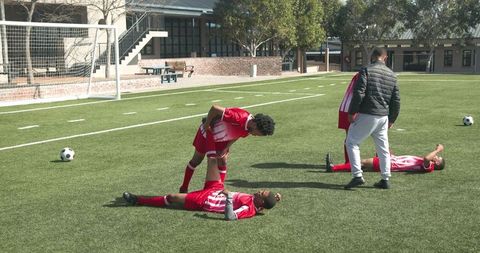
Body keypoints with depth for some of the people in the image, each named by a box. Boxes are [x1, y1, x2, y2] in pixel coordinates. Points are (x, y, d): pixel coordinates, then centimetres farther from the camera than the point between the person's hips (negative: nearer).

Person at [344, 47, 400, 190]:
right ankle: (385, 180, 19)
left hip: (366, 115, -6)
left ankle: (357, 176, -6)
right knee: (383, 148, 15)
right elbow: (396, 100, 14)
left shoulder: (366, 70, -6)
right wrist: (392, 119, 23)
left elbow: (358, 93, -15)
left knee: (352, 142, 4)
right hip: (383, 116, 6)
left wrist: (352, 112, -7)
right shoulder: (392, 75, 11)